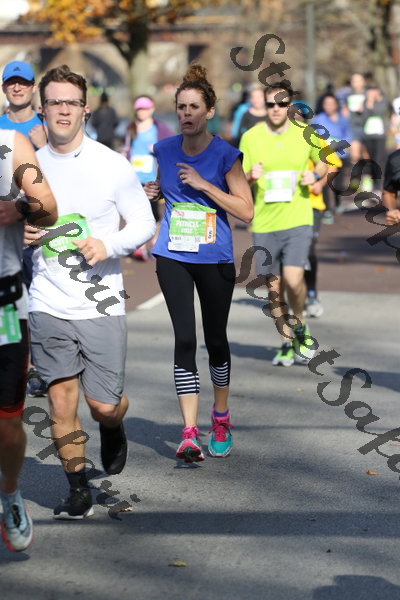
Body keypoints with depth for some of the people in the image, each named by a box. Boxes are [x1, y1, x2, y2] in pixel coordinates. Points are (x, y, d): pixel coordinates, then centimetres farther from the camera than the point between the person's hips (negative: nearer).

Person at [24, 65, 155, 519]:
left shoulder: (113, 166, -3)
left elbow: (145, 224, 1)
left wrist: (109, 245, -16)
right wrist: (20, 233, -5)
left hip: (101, 306, -2)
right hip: (48, 306, 2)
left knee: (104, 405, 0)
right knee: (61, 401, 2)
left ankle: (113, 426, 37)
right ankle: (78, 489, 18)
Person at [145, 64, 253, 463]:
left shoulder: (225, 155, -8)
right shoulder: (164, 150, 4)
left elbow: (246, 211, -11)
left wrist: (202, 184, -17)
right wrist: (153, 191, 0)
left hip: (215, 260, -2)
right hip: (173, 257, 2)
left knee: (216, 339, 11)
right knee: (184, 339, -10)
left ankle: (220, 419, 33)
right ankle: (189, 434, -12)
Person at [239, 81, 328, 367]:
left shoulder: (306, 134, 1)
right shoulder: (250, 137, 1)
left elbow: (324, 161, 19)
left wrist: (315, 175, -3)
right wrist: (250, 175, -16)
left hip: (298, 219, -1)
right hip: (264, 223, 2)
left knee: (293, 279, -17)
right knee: (273, 287, 7)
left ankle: (300, 326, 13)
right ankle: (288, 342, 26)